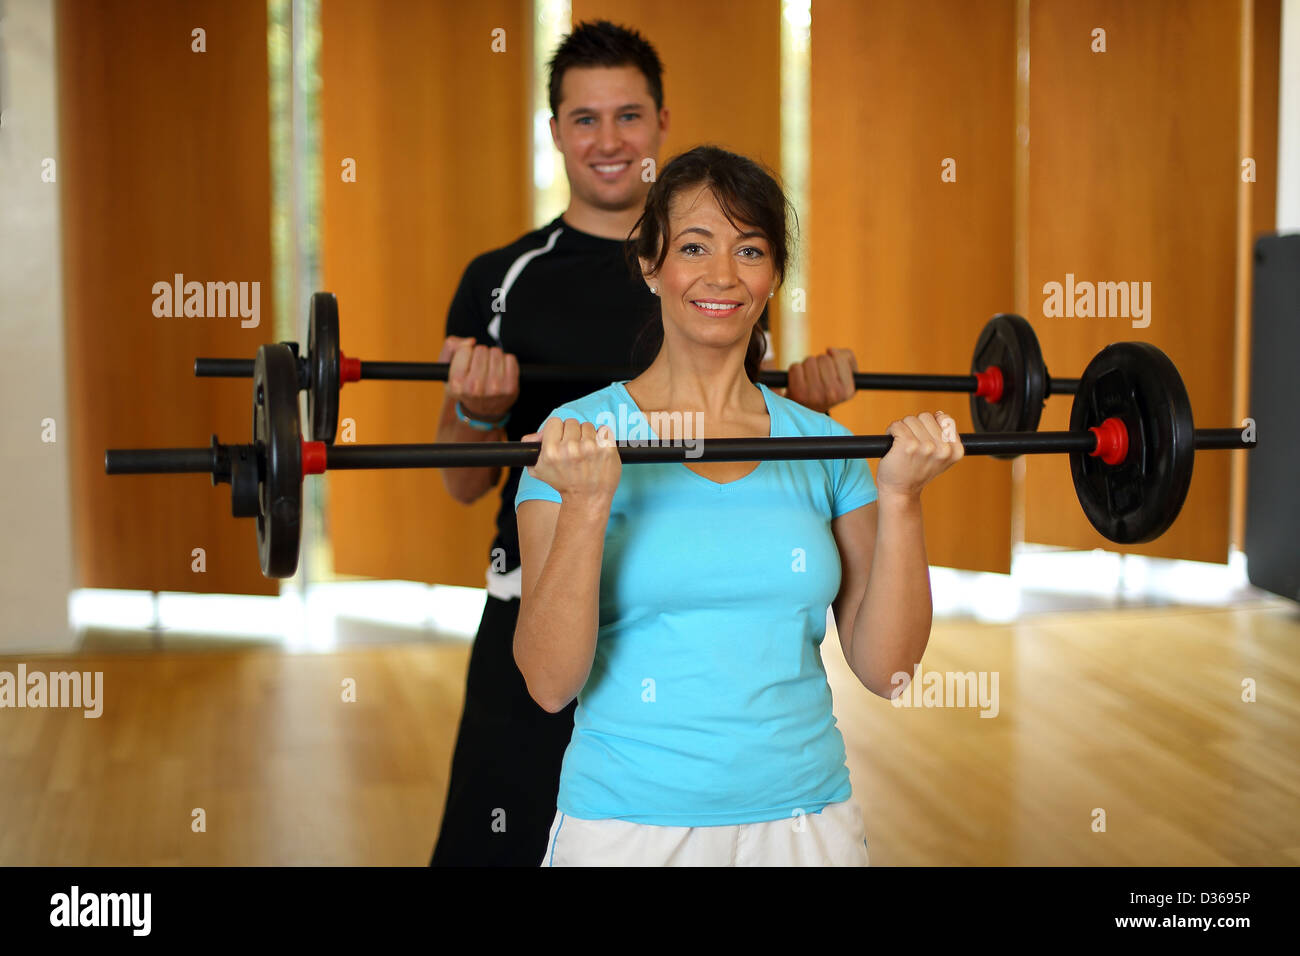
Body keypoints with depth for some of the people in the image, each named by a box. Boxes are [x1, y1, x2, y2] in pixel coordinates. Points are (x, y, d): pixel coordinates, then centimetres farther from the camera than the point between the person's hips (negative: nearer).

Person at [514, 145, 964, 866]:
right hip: (628, 823, -2)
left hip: (807, 817, 3)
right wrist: (584, 505, -23)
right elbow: (550, 684, -12)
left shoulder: (823, 445, 3)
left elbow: (886, 669, -1)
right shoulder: (578, 435, -6)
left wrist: (899, 498, -11)